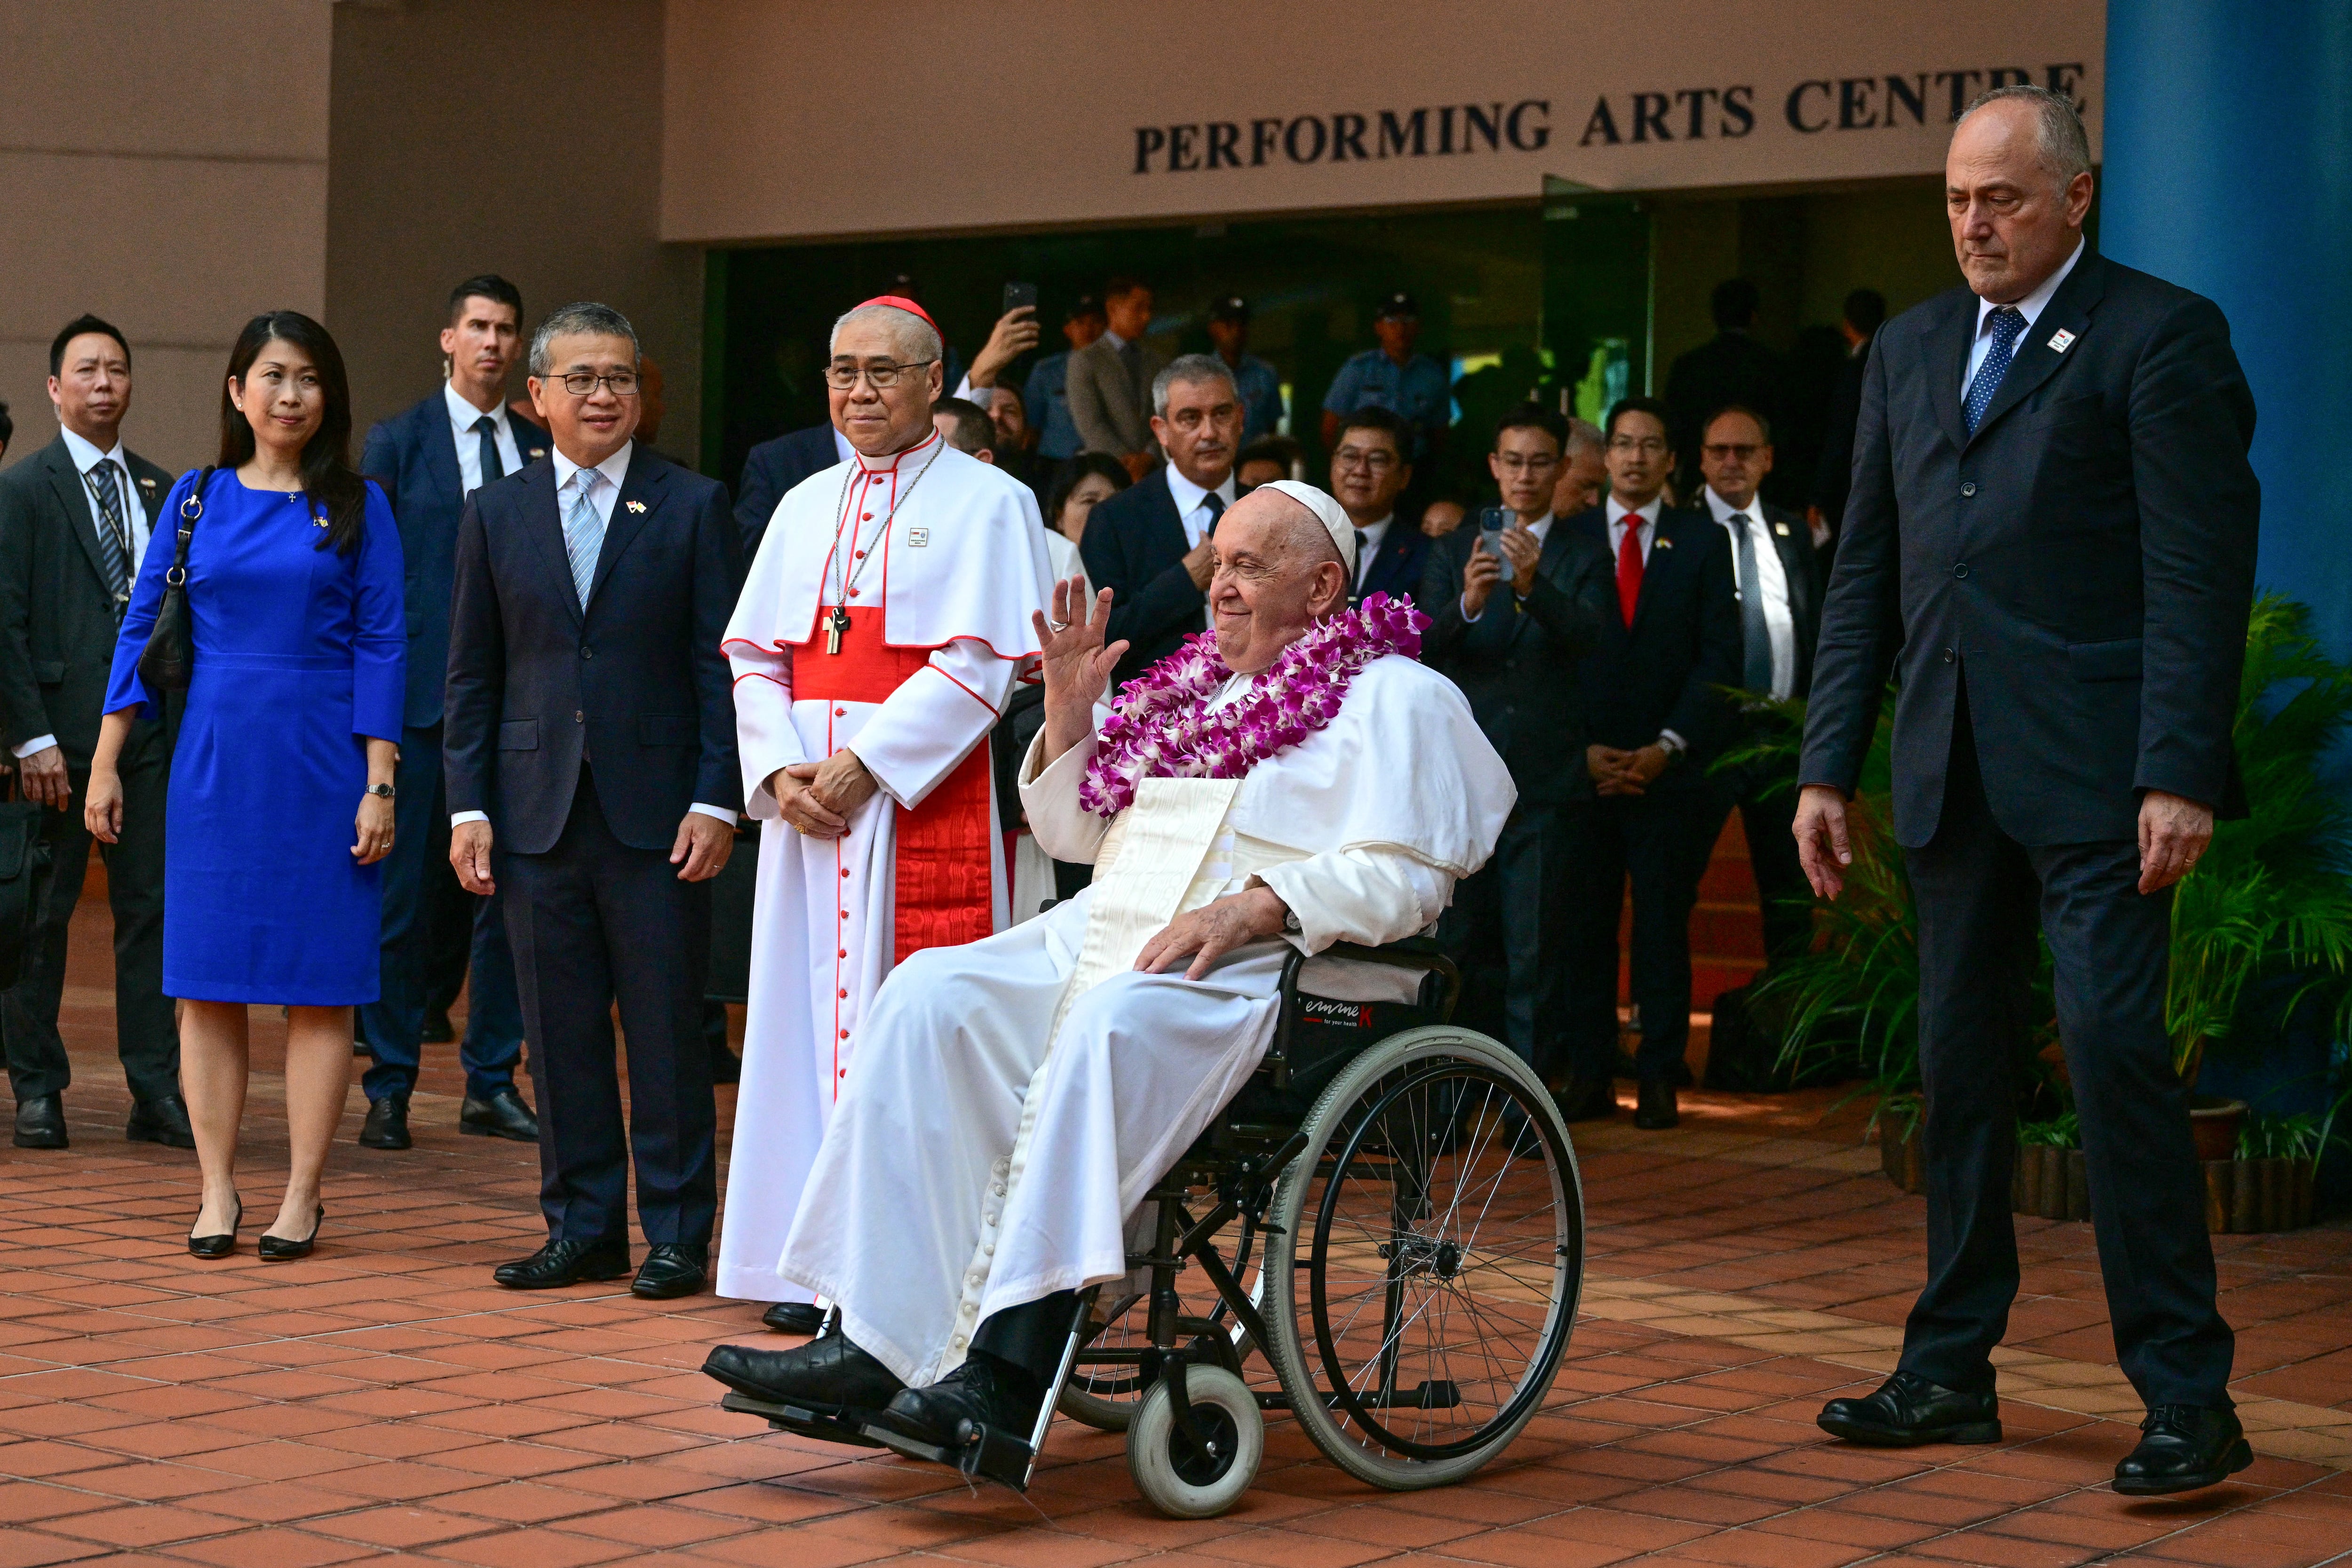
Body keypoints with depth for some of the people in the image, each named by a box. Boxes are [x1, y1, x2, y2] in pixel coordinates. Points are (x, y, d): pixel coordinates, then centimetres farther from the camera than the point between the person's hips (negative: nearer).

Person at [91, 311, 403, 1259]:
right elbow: (142, 629, 9)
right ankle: (217, 1194, 10)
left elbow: (381, 646, -1)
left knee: (320, 984, 0)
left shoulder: (356, 506, 2)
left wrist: (380, 786, -8)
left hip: (323, 764, -2)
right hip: (214, 761, 2)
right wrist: (106, 764, 4)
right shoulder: (197, 499, 8)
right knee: (207, 982, 2)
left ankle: (302, 1196, 7)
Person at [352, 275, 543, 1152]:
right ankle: (389, 1089, 9)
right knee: (404, 896, 0)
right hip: (423, 697, -3)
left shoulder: (544, 453, 11)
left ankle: (491, 1086, 16)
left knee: (510, 896, 5)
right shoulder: (397, 444, 4)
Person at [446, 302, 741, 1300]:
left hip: (656, 813, -3)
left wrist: (715, 800, -8)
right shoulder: (495, 514, 10)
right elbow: (472, 675, 10)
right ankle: (583, 1227, 17)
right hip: (538, 814, 3)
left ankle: (677, 1235, 10)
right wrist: (468, 806, 3)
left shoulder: (692, 507, 3)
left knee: (667, 1031, 1)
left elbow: (719, 665, 0)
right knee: (560, 1034, 6)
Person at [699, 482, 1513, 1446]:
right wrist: (1068, 714, 13)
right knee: (931, 996, -19)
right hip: (1106, 939, 7)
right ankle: (874, 1342, -27)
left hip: (1256, 970, -7)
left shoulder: (1395, 696, 6)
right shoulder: (1191, 684, 26)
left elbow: (1404, 878, -8)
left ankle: (1008, 1369, -42)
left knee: (1109, 1026, -38)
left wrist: (1253, 906, -20)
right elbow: (1072, 834, 30)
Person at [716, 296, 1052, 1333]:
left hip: (921, 798, -5)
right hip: (807, 800, 5)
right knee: (810, 1011, 4)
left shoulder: (985, 502, 0)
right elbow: (754, 653, 13)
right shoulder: (807, 507, 17)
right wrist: (782, 770, -5)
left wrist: (867, 764, -15)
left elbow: (981, 664, -9)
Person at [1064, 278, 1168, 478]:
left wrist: (1150, 456, -10)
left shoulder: (1159, 362, 16)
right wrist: (1124, 461, -13)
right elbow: (1089, 423, -6)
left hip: (1154, 468, 3)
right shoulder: (1084, 359, 3)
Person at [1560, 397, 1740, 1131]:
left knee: (1664, 925, 0)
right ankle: (1588, 1071, 6)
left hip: (1670, 769, -1)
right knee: (1583, 924, 0)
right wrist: (1580, 751, -5)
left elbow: (1719, 658, 3)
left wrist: (1666, 748, -7)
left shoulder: (1703, 542, 8)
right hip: (1580, 766, 1)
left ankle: (1660, 1077, 4)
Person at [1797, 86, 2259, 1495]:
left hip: (2095, 773, -6)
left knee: (2116, 1047, -11)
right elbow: (1864, 573, 18)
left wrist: (2181, 775, -17)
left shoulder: (2162, 336, -2)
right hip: (1954, 772, 6)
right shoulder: (1912, 350, 17)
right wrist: (1828, 766, 12)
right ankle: (1952, 1373, 19)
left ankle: (2189, 1396, -4)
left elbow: (2200, 573, -9)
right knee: (1960, 1064, 10)